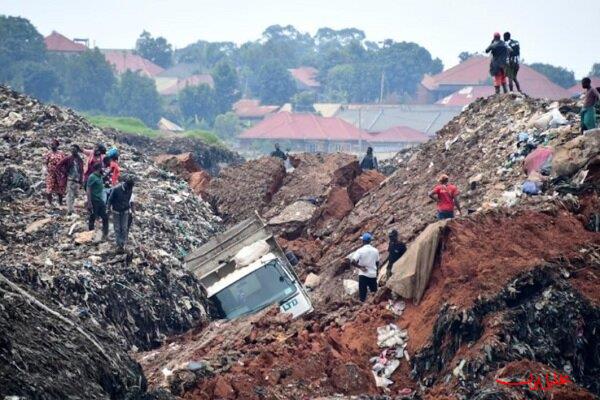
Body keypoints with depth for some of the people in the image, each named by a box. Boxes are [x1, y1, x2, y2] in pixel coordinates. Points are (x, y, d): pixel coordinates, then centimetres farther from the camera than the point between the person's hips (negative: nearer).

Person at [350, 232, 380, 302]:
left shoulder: (360, 251, -11)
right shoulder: (375, 251, 1)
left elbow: (353, 262, -21)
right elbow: (377, 263, 12)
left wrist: (360, 267, -8)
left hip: (363, 275, -3)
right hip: (373, 275, 3)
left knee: (362, 294, 2)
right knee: (374, 293, 16)